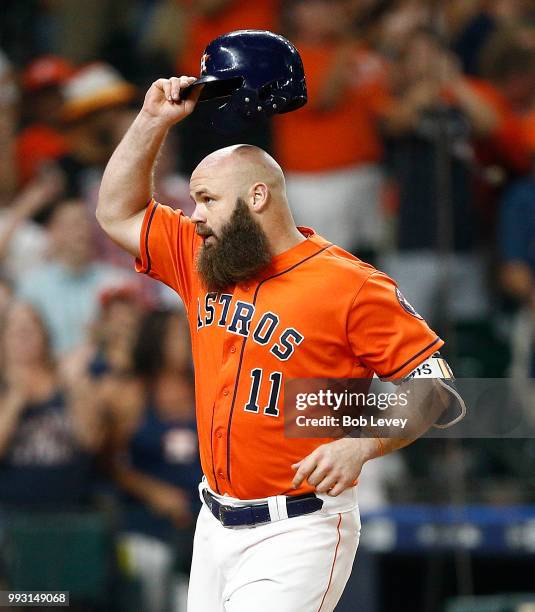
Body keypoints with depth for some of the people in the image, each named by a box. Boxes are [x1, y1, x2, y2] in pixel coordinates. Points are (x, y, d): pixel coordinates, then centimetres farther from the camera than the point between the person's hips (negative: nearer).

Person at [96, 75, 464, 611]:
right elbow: (117, 213, 19)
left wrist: (361, 445, -24)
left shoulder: (350, 285, -10)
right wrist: (153, 120, 10)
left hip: (297, 532, -7)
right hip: (215, 524, 7)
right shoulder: (202, 264, 11)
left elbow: (433, 386, -10)